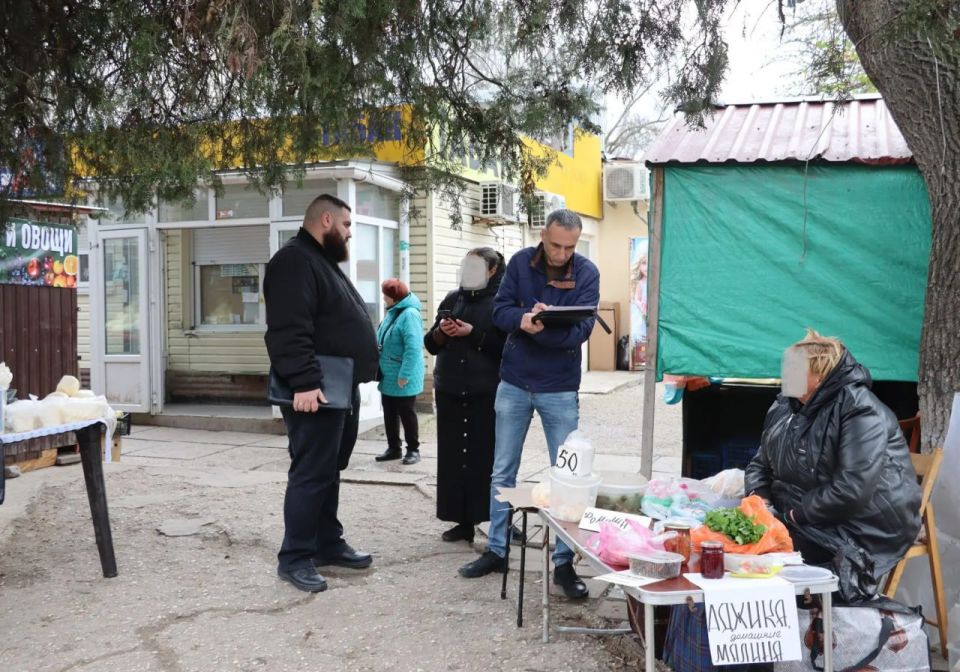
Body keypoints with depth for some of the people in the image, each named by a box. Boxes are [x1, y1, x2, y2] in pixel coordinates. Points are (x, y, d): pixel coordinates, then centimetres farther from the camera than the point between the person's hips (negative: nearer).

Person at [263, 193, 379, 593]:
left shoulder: (323, 261, 21)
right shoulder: (294, 261, -13)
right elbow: (289, 331, -24)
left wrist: (353, 381, 25)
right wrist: (304, 383, -30)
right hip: (316, 393, -11)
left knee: (329, 471, 15)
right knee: (311, 474, -7)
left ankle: (327, 544, 25)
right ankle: (295, 558, 2)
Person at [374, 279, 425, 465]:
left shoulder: (409, 314, -19)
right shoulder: (392, 313, 11)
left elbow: (413, 348, -25)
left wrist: (404, 375, -26)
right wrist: (380, 370, 12)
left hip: (403, 379, -9)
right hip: (388, 377, 9)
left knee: (407, 415, 2)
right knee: (390, 415, 14)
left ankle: (413, 449, 14)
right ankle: (393, 448, 24)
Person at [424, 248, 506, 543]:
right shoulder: (452, 299, 14)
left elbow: (506, 346, -11)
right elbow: (430, 344, 13)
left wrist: (473, 333, -17)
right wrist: (440, 332, -7)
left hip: (487, 392, -5)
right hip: (451, 390, 5)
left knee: (487, 457, -4)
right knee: (453, 456, 5)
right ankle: (463, 521, 13)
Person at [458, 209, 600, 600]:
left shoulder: (587, 273, -10)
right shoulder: (521, 262, -3)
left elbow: (581, 330, -19)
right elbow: (500, 310, -8)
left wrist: (541, 329, -36)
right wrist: (523, 319, -30)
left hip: (560, 389, -2)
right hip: (514, 384, 2)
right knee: (502, 473, 10)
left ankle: (564, 563, 13)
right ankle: (497, 551, 23)